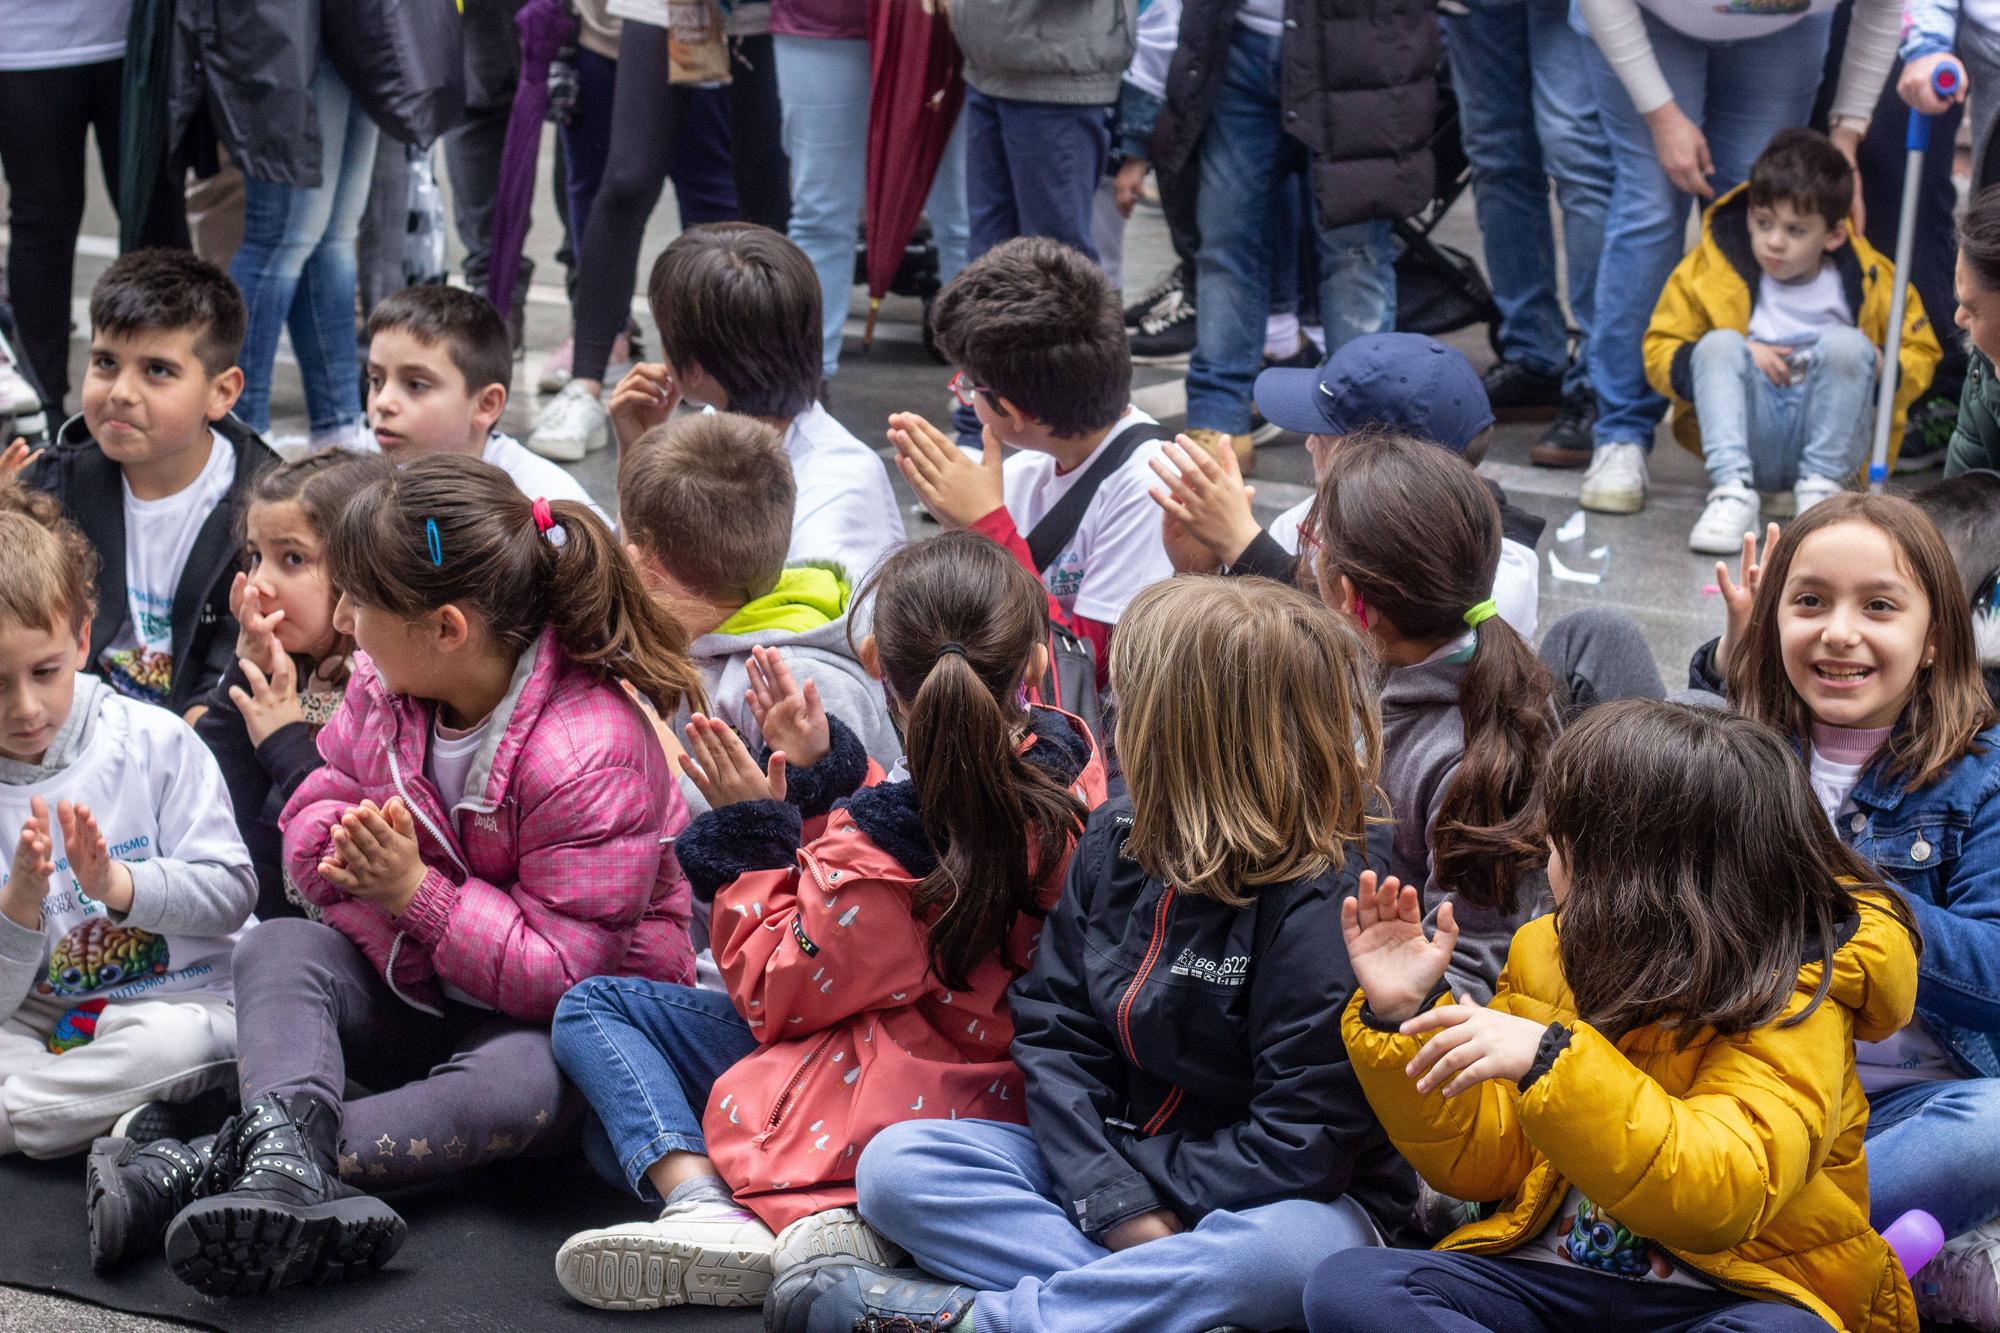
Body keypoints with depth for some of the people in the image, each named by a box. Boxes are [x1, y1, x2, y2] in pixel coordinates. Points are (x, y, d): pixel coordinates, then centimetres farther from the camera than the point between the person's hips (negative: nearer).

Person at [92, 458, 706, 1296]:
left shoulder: (591, 758, -27)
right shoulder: (382, 690, -4)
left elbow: (563, 966, -28)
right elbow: (313, 816, 6)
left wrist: (416, 890, -29)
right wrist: (346, 849, -20)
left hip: (549, 1013, -7)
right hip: (417, 990, 7)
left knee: (530, 1084, -39)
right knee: (276, 948, -18)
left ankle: (239, 1158, -46)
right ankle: (286, 1154, -49)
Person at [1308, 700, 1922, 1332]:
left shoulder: (1790, 1006, -12)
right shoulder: (1548, 954, 7)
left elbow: (1723, 1197, -29)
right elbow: (1481, 1163, 11)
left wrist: (1552, 1062, -36)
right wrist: (1404, 1015, -2)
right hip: (1548, 1271, 6)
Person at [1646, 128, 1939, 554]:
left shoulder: (1868, 279, 2)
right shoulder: (1709, 271, 0)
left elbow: (1920, 354, 14)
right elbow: (1659, 352, 4)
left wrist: (1881, 367, -10)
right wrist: (1737, 359, -14)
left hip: (1831, 437, 0)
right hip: (1748, 440, 0)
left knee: (1846, 344, -25)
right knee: (1719, 343, -25)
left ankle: (1822, 484, -17)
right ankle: (1732, 491, -34)